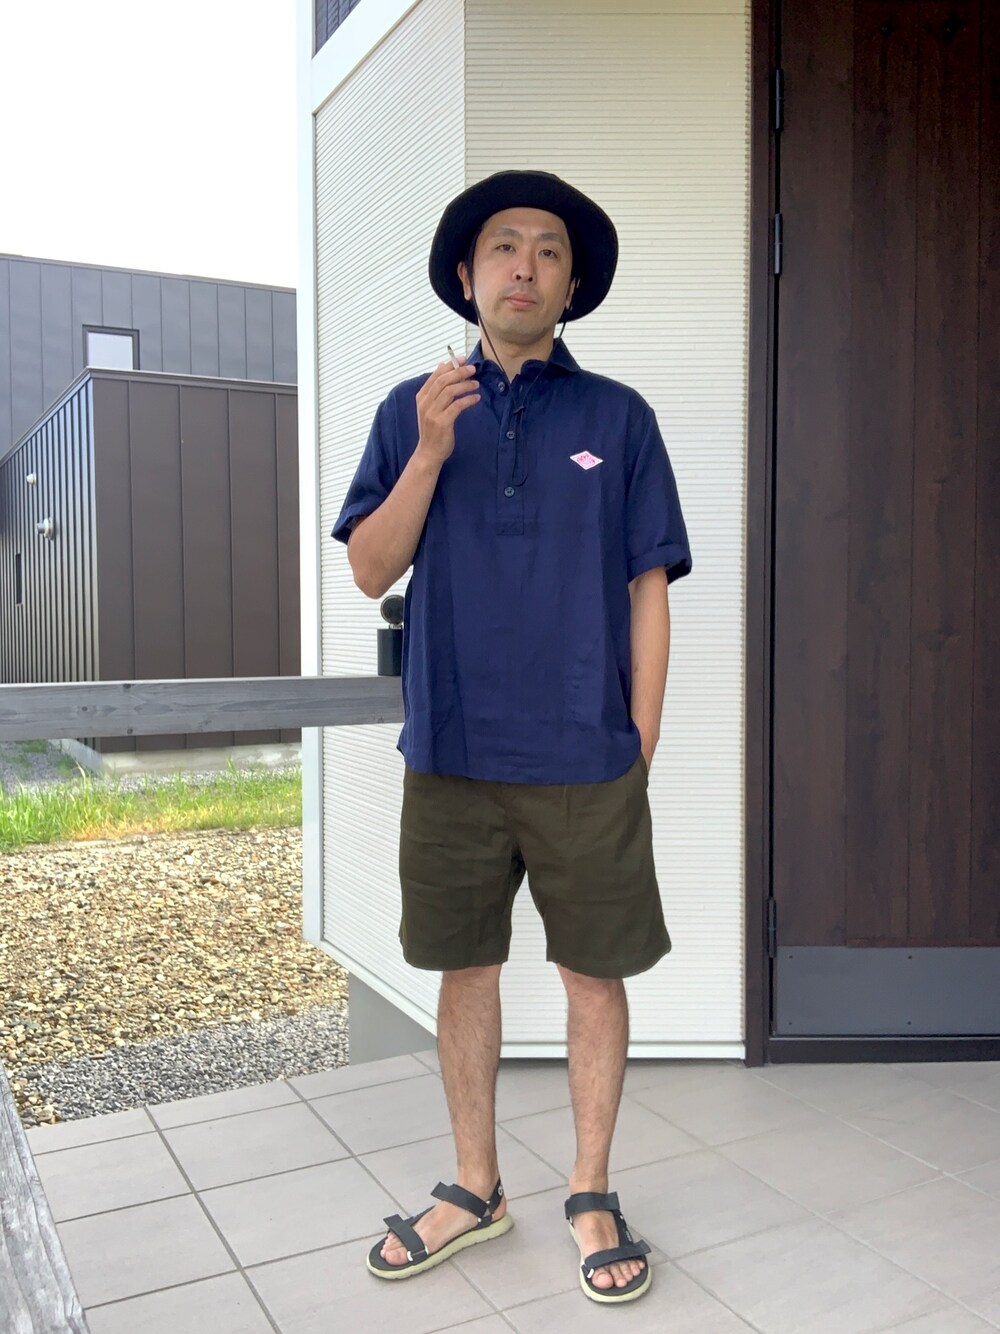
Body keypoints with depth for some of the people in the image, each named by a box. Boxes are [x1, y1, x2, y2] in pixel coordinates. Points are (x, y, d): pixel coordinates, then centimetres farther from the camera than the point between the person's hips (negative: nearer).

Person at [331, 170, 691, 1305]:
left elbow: (648, 590, 2)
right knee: (466, 969, 13)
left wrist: (641, 743, -2)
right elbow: (370, 570, 1)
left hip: (587, 763, -1)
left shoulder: (617, 417, 4)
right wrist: (430, 454, -12)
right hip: (451, 755, 2)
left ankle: (591, 1193, 29)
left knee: (595, 976, 8)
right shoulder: (411, 411, 8)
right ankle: (475, 1188, 32)